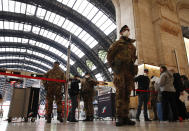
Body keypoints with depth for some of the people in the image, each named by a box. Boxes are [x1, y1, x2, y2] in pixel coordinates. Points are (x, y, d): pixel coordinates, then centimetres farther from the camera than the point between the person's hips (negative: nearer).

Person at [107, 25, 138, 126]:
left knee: (127, 93, 1)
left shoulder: (132, 46, 25)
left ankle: (125, 117, 5)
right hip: (119, 69, -5)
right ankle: (119, 117, -8)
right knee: (120, 91, -11)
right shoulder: (117, 43, 11)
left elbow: (134, 58, 27)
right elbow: (109, 55, 5)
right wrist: (113, 66, -4)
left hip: (129, 70, 5)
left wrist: (134, 68, 12)